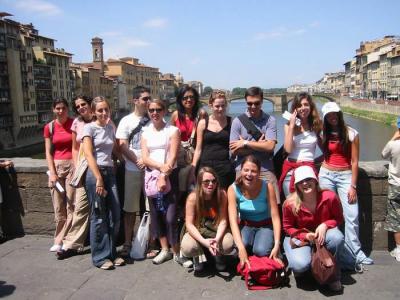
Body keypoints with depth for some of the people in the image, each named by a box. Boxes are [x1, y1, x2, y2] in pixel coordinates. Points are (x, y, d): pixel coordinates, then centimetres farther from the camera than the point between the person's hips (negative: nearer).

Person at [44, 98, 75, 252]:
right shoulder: (49, 127, 6)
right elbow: (48, 153, 5)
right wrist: (52, 172, -5)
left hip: (73, 166, -2)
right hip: (56, 166, 2)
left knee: (71, 205, -5)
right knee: (58, 206, 6)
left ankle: (61, 240, 4)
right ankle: (60, 240, 17)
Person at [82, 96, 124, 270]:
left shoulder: (111, 128, 14)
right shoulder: (89, 128, -4)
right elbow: (88, 154, -12)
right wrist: (98, 179, -18)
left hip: (110, 172, 6)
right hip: (95, 173, -6)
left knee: (115, 215, 5)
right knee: (99, 216, 0)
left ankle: (111, 253, 19)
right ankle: (100, 257, 11)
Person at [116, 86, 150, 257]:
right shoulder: (126, 121, 4)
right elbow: (122, 146, -2)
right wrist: (138, 161, -10)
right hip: (132, 170, -1)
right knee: (130, 208, 5)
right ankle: (128, 243, 16)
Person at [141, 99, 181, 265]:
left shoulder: (173, 130, -1)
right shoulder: (145, 132, 9)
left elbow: (173, 157, -10)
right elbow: (145, 158, -1)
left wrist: (164, 176, -19)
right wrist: (161, 166, -18)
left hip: (169, 176, -4)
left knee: (170, 216, -9)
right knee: (155, 214, 9)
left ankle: (176, 251, 7)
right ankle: (165, 249, 23)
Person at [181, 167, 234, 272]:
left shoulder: (222, 195, -16)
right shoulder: (193, 197, -20)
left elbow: (223, 220, -16)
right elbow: (189, 224, -19)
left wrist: (217, 239, -34)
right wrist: (204, 241, -33)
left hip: (216, 230, 1)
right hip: (197, 231, 0)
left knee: (228, 245, -30)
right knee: (187, 248, -31)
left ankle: (217, 254, 9)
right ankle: (198, 255, 9)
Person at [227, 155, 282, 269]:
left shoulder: (267, 187, -19)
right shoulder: (233, 189, -18)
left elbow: (275, 217, -17)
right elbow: (233, 220, -24)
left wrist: (277, 245, -28)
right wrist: (241, 248, -38)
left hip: (265, 225, -1)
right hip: (246, 225, 1)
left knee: (261, 251, -29)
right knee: (243, 244, -32)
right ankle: (245, 265, 2)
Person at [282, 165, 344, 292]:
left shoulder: (329, 197, -19)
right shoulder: (290, 204, -20)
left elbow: (339, 219, -3)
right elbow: (287, 227, -5)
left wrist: (325, 225, -24)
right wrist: (305, 236, -23)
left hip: (323, 233, 2)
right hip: (300, 237, -2)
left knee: (337, 238, -34)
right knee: (301, 265, -31)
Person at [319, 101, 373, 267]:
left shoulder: (351, 133, -3)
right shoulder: (324, 134, 9)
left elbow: (354, 162, -5)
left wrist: (353, 186, -8)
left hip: (345, 176, -3)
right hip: (326, 174, 3)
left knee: (352, 216, -9)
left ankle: (355, 254, 3)